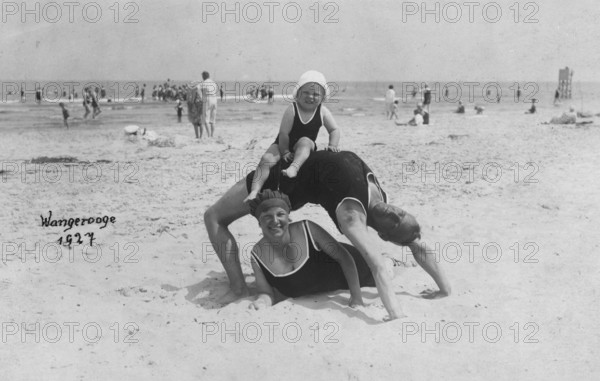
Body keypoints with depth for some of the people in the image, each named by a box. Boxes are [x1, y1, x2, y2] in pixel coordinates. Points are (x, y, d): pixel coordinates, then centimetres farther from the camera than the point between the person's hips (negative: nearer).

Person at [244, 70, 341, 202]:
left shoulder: (323, 112, -7)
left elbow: (334, 130, -2)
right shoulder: (292, 110, -17)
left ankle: (294, 167, -56)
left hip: (306, 146, 1)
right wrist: (284, 152, -19)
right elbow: (283, 133, -18)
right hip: (284, 145, -1)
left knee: (304, 141, -36)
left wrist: (332, 145, -19)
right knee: (267, 159, -26)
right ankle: (255, 190, -35)